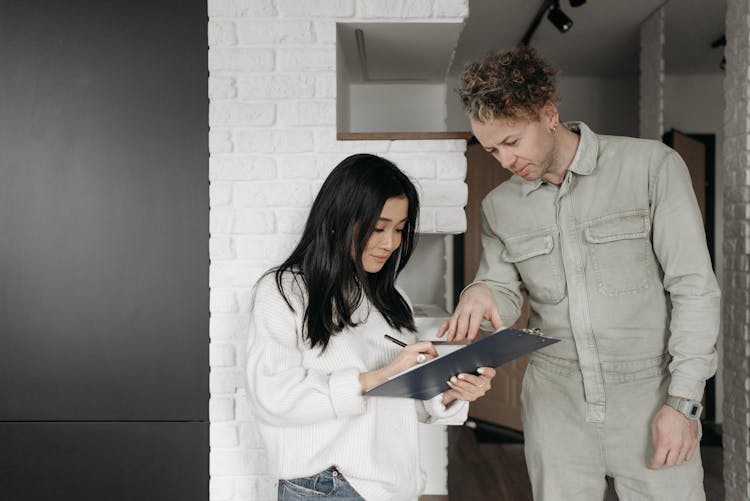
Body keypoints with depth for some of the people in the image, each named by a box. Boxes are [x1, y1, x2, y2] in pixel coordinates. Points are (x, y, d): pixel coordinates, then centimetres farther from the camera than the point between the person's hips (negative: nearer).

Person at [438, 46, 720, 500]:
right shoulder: (500, 206, 6)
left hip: (649, 396, -3)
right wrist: (481, 293, -16)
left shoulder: (651, 167, -7)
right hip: (556, 403, 3)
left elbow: (694, 289, -8)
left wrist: (682, 401, -12)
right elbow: (505, 296, 8)